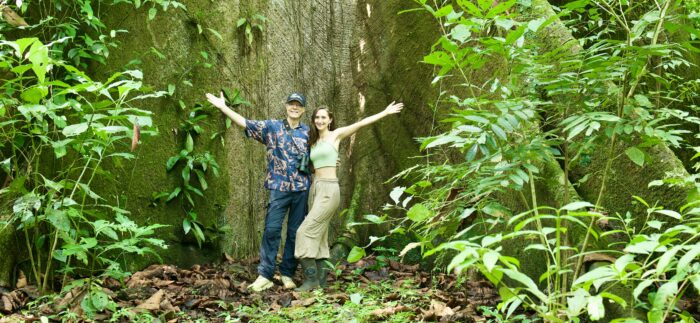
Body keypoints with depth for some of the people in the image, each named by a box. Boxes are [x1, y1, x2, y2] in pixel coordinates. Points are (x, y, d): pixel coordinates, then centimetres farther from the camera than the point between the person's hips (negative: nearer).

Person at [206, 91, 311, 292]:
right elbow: (245, 123, 0)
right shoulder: (272, 127, 5)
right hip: (278, 187, -2)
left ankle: (287, 274, 14)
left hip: (302, 188, 2)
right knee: (272, 229, -7)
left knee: (295, 232, 5)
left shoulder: (308, 132, 10)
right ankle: (265, 275, -2)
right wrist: (223, 107, -8)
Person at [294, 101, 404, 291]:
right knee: (318, 236, 6)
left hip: (329, 189, -7)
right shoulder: (313, 142, 18)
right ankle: (321, 280, 9)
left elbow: (361, 123, -5)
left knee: (306, 232, -14)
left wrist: (385, 112, -9)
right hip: (315, 188, 7)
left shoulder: (336, 135, 1)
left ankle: (311, 279, -12)